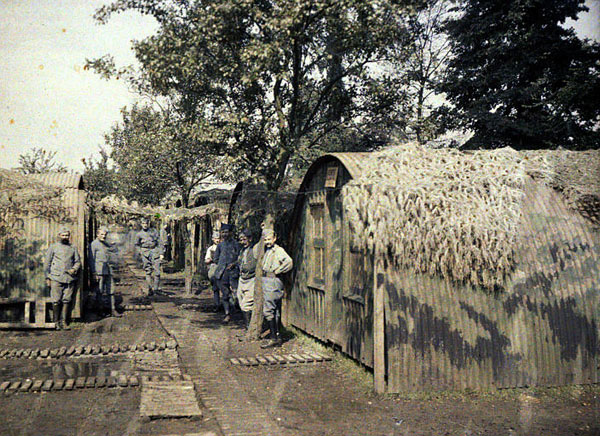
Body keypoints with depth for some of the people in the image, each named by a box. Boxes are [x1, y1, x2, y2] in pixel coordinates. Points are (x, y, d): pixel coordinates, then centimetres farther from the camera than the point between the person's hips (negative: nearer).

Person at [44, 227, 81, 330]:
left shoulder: (73, 249, 17)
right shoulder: (53, 247, 10)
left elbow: (78, 261, 17)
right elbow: (47, 263, 9)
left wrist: (74, 269, -5)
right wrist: (47, 277, 2)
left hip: (70, 278, 2)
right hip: (56, 278, -2)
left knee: (66, 300, 1)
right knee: (56, 301, -4)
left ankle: (64, 322, 5)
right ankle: (57, 322, 5)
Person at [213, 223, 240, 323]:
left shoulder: (235, 244, 3)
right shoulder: (220, 245, 12)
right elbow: (216, 259, 20)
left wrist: (234, 263, -11)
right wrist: (223, 264, 9)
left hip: (233, 272, -3)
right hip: (222, 273, 3)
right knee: (224, 294, 4)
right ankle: (227, 314, 11)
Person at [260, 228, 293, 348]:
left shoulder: (278, 250, -11)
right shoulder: (267, 250, 15)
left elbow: (289, 262, -27)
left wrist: (277, 271, -18)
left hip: (273, 281, -9)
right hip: (267, 281, 9)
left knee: (268, 311, -11)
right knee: (276, 311, 12)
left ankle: (273, 338, -7)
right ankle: (278, 337, 17)